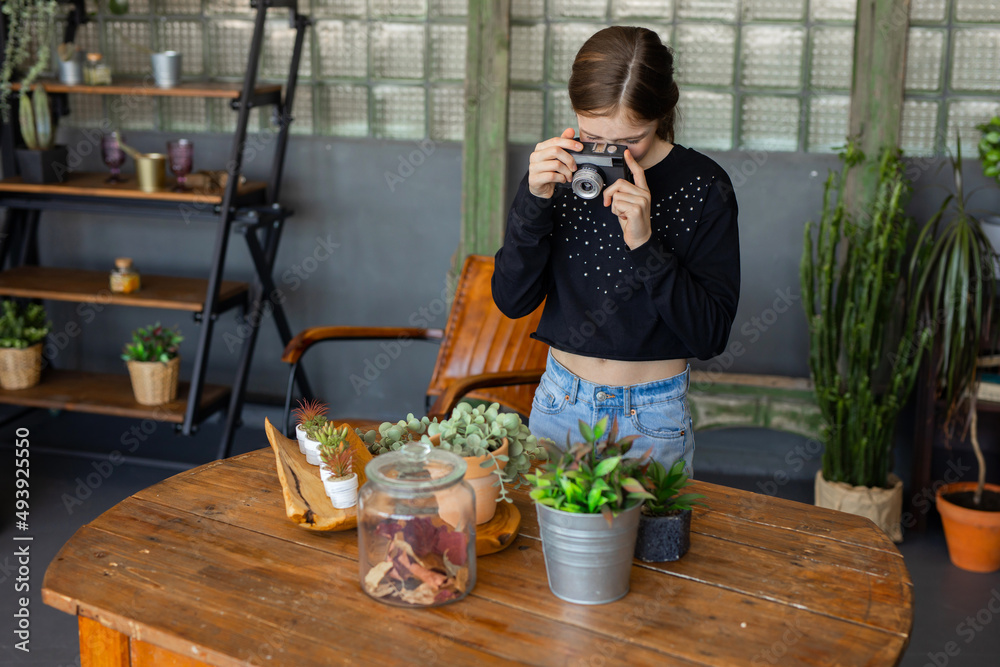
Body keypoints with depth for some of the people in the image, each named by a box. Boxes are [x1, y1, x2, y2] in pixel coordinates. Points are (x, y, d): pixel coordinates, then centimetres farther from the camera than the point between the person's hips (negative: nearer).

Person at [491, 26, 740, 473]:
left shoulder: (703, 186, -13)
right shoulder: (558, 171, -5)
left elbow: (711, 335, -16)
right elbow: (512, 301, -8)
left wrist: (645, 243, -27)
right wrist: (536, 203, -20)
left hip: (653, 420, -2)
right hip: (560, 404, 3)